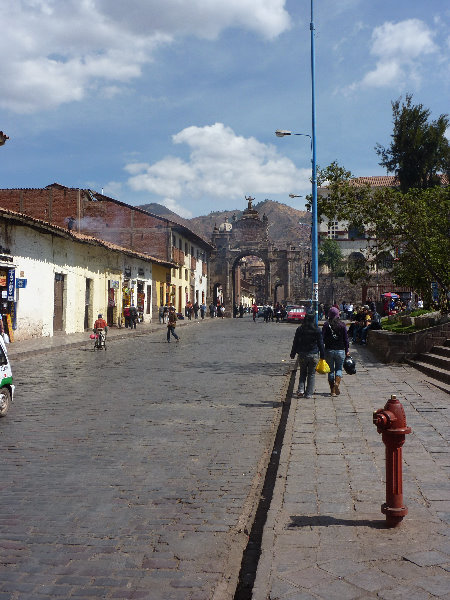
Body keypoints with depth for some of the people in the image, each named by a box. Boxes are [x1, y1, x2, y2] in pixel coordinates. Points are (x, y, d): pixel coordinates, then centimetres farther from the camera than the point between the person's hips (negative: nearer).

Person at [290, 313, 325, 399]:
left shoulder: (300, 329, -1)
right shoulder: (317, 330, -3)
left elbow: (295, 343, 3)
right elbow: (321, 343, 1)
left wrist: (293, 353, 12)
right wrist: (322, 355, 8)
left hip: (302, 354, 1)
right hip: (313, 355, -1)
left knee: (302, 373, 15)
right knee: (311, 374, 8)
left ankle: (301, 390, -3)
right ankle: (309, 393, 8)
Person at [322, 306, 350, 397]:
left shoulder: (326, 324, -4)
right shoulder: (342, 325, -1)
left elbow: (323, 338, -5)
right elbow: (345, 339, 1)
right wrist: (347, 351, 9)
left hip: (329, 350, 0)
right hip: (340, 350, 0)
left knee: (330, 370, 8)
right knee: (339, 369, 11)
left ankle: (332, 390, 8)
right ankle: (337, 383, -16)